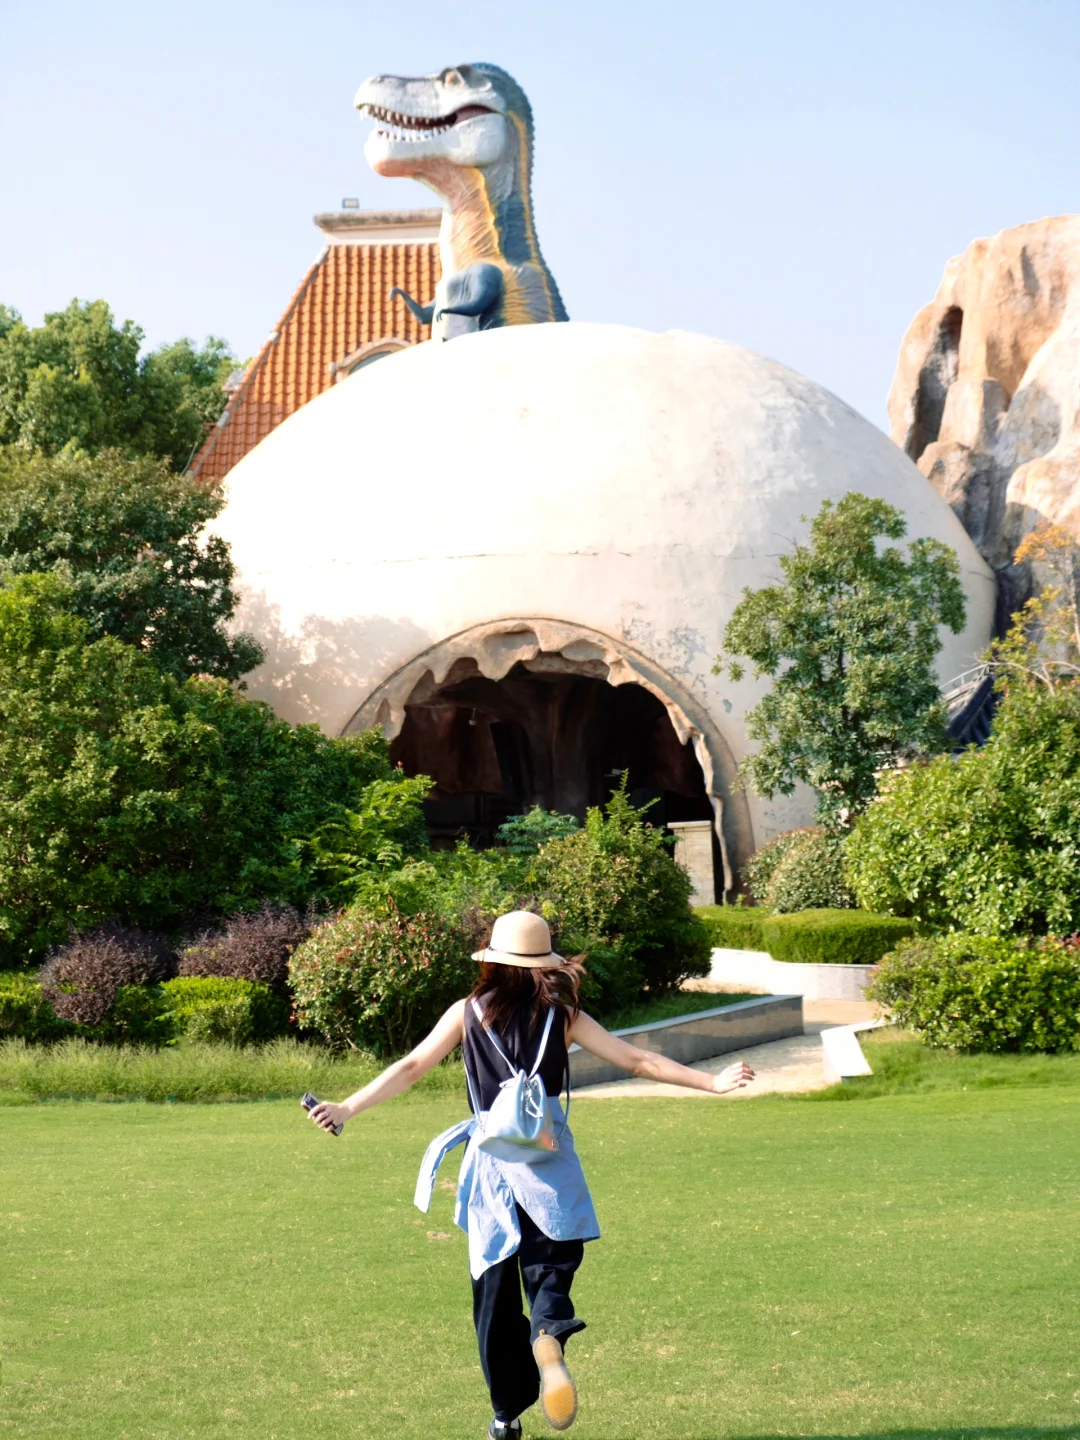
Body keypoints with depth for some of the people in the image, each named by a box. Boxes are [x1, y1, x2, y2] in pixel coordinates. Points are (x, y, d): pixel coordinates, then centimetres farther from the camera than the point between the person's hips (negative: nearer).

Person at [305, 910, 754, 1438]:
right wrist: (711, 1082, 7)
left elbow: (410, 1067, -1)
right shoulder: (562, 1015, 5)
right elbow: (637, 1061, 3)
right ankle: (548, 1334, -37)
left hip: (490, 1159, 1)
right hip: (548, 1157, -1)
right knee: (551, 1263, -1)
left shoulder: (468, 1013, 5)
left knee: (494, 1286, 9)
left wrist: (348, 1109, 1)